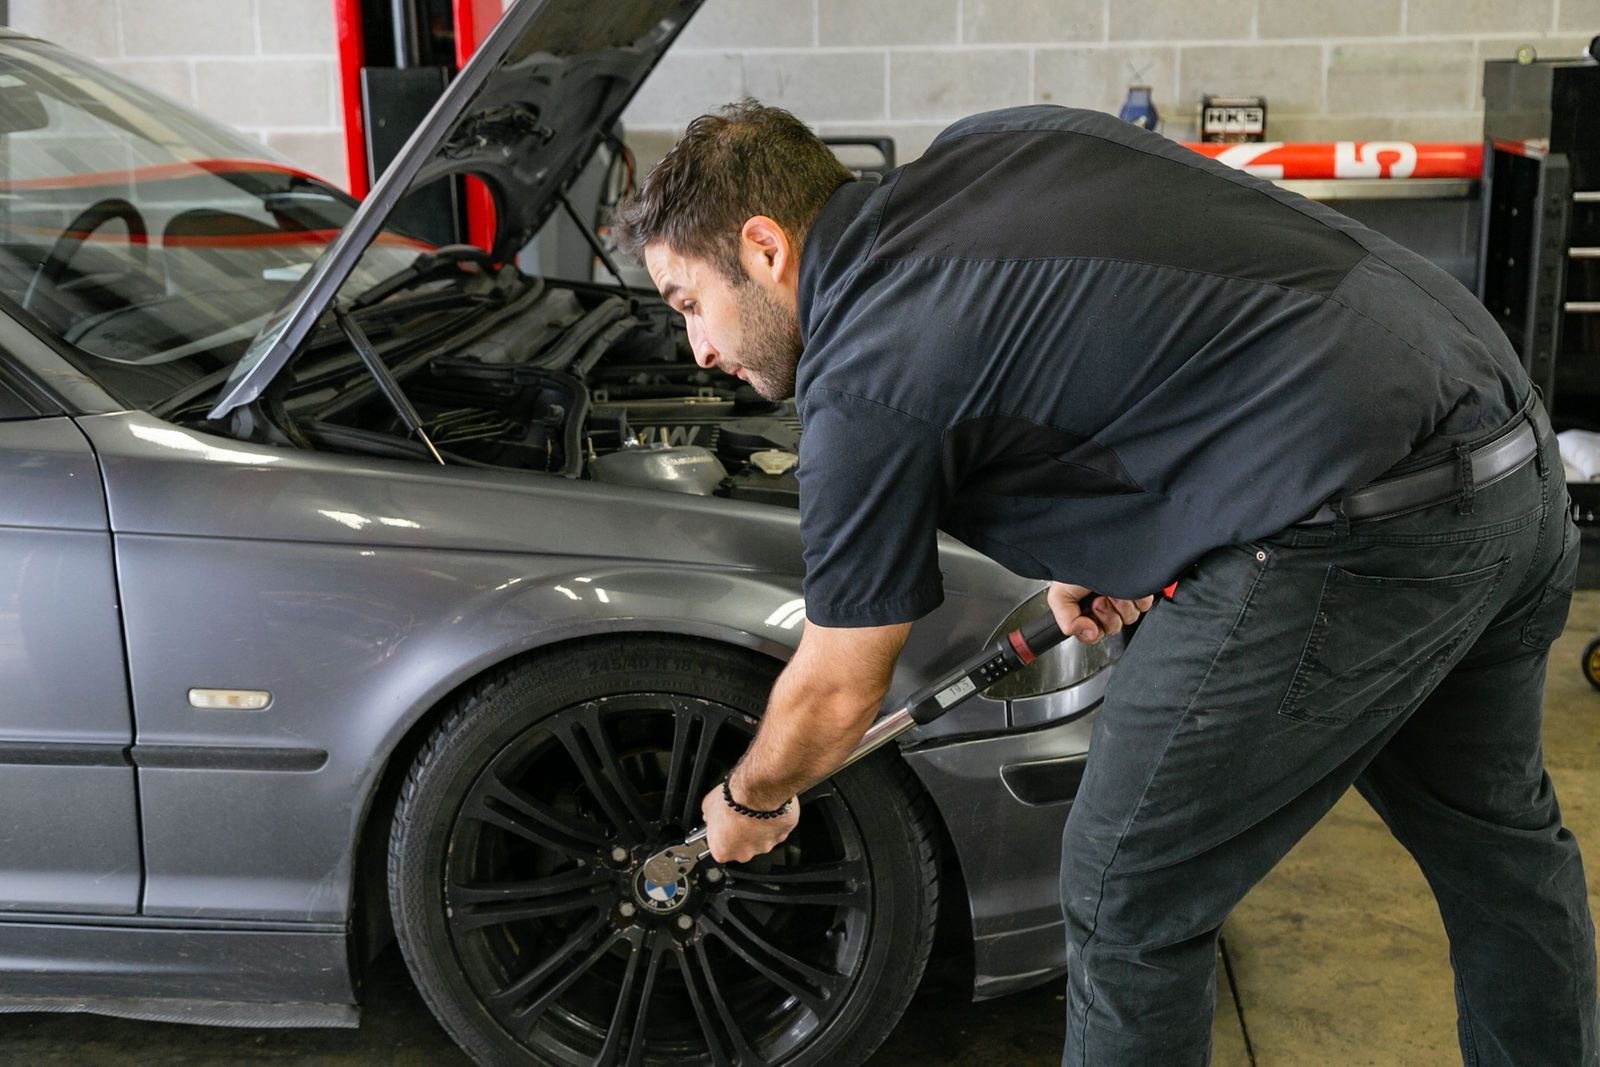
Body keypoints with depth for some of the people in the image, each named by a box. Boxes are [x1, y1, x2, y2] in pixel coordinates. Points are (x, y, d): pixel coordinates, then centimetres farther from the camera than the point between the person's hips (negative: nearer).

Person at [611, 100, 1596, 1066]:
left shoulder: (864, 383, -9)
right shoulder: (984, 146, 13)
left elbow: (835, 692, 2)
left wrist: (750, 801, 24)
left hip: (1356, 529, -9)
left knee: (1132, 901, 7)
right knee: (1495, 835, 29)